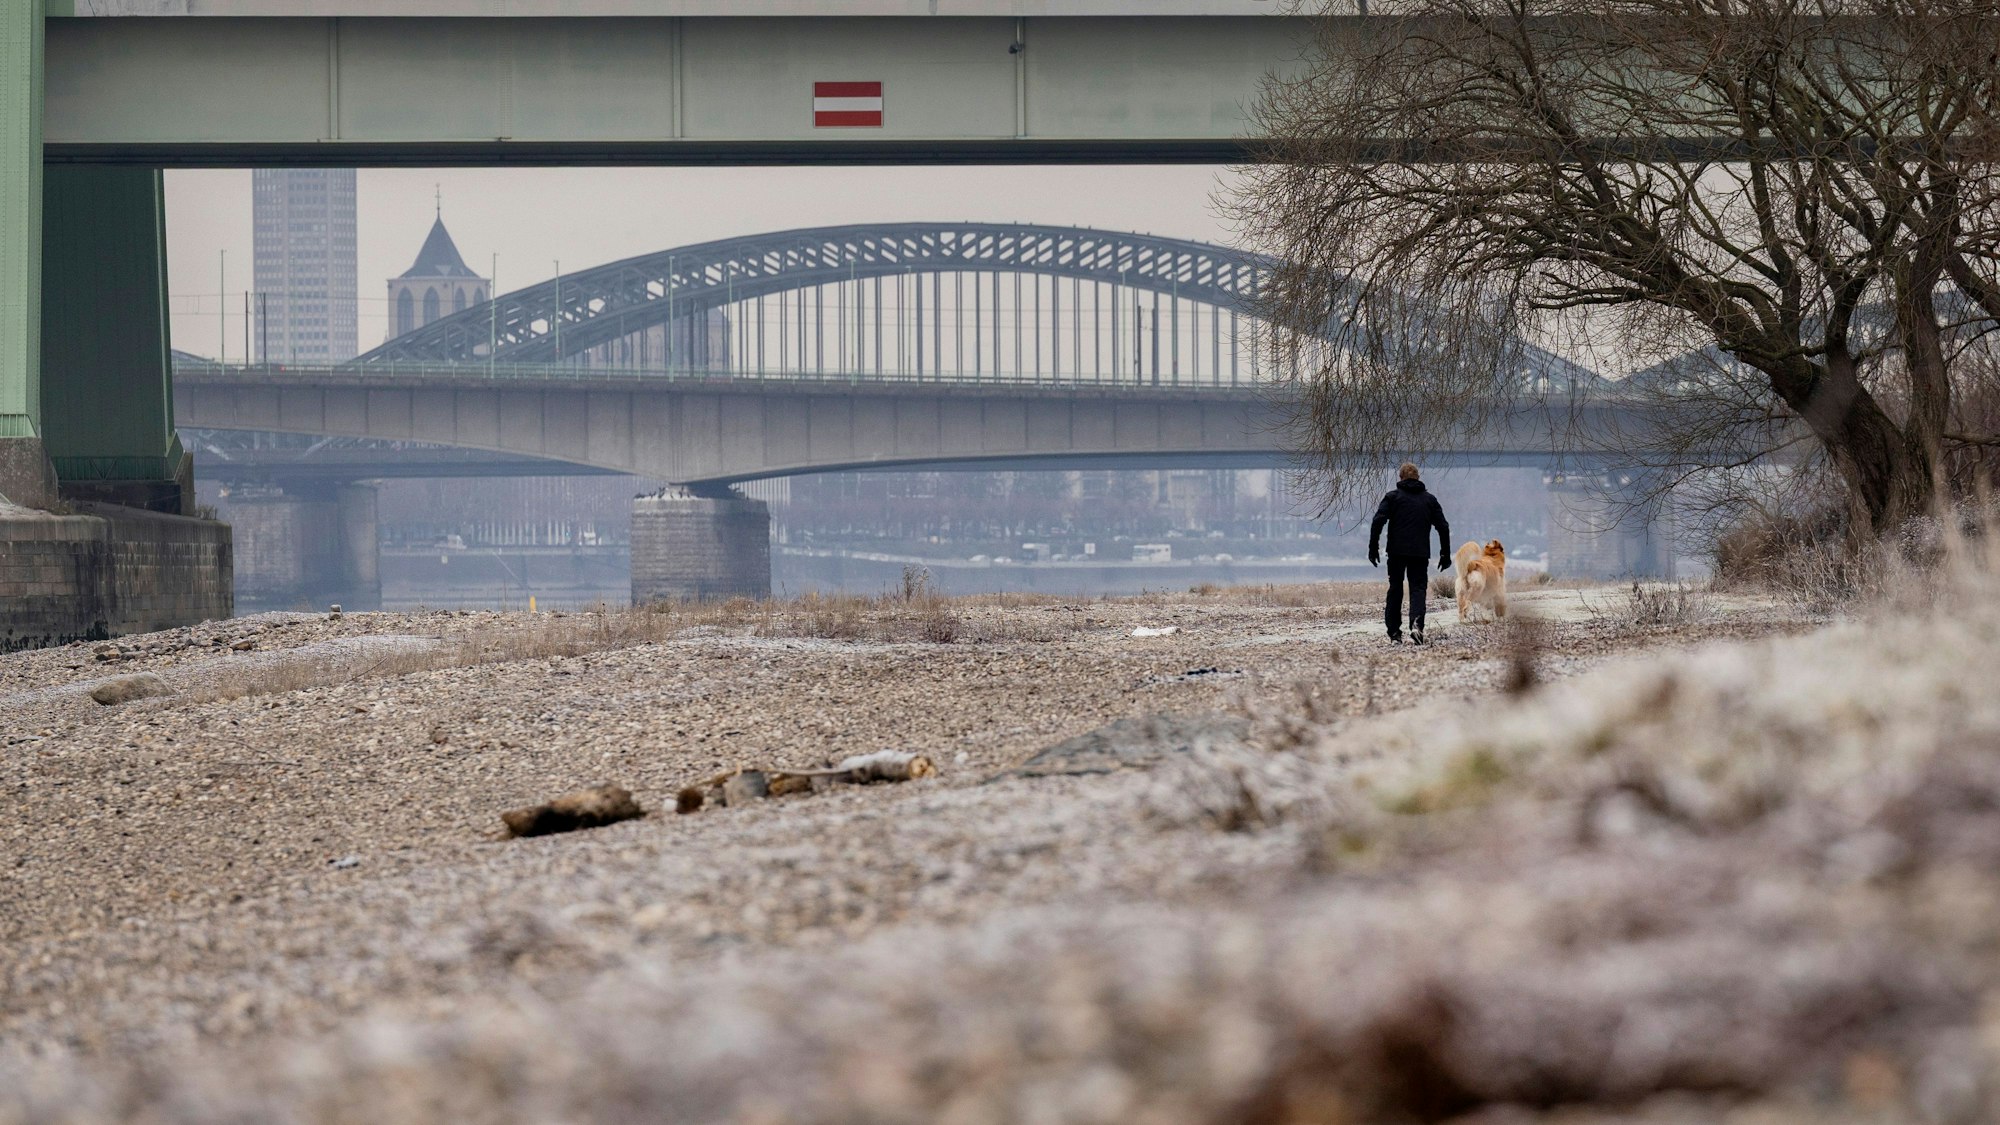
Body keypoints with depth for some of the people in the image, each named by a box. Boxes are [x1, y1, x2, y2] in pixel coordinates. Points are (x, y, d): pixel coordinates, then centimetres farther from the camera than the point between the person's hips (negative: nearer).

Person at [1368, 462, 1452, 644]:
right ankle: (1416, 624, -24)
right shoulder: (1430, 499, 12)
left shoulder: (1393, 497, 4)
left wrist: (1373, 548, -5)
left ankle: (1394, 633, 8)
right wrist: (1446, 554, 15)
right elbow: (1443, 527, 10)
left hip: (1397, 553, -1)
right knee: (1418, 588, 3)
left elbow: (1378, 521, -8)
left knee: (1395, 590, 10)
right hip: (1420, 553, 1)